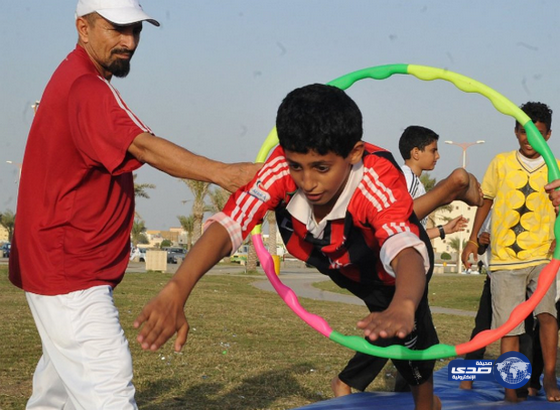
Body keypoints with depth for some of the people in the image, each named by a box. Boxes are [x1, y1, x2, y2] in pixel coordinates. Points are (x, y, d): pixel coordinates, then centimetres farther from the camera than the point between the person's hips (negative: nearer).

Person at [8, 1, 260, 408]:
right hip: (68, 271, -11)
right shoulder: (85, 88, -20)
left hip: (64, 265, 11)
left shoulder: (75, 80, 15)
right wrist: (222, 174, -46)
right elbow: (143, 146, -35)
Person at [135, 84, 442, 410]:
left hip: (391, 266, -3)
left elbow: (406, 251, -59)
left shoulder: (379, 179, -43)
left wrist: (402, 309, -81)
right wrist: (177, 291, -63)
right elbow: (226, 226, -45)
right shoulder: (281, 168, -36)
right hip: (338, 261, 3)